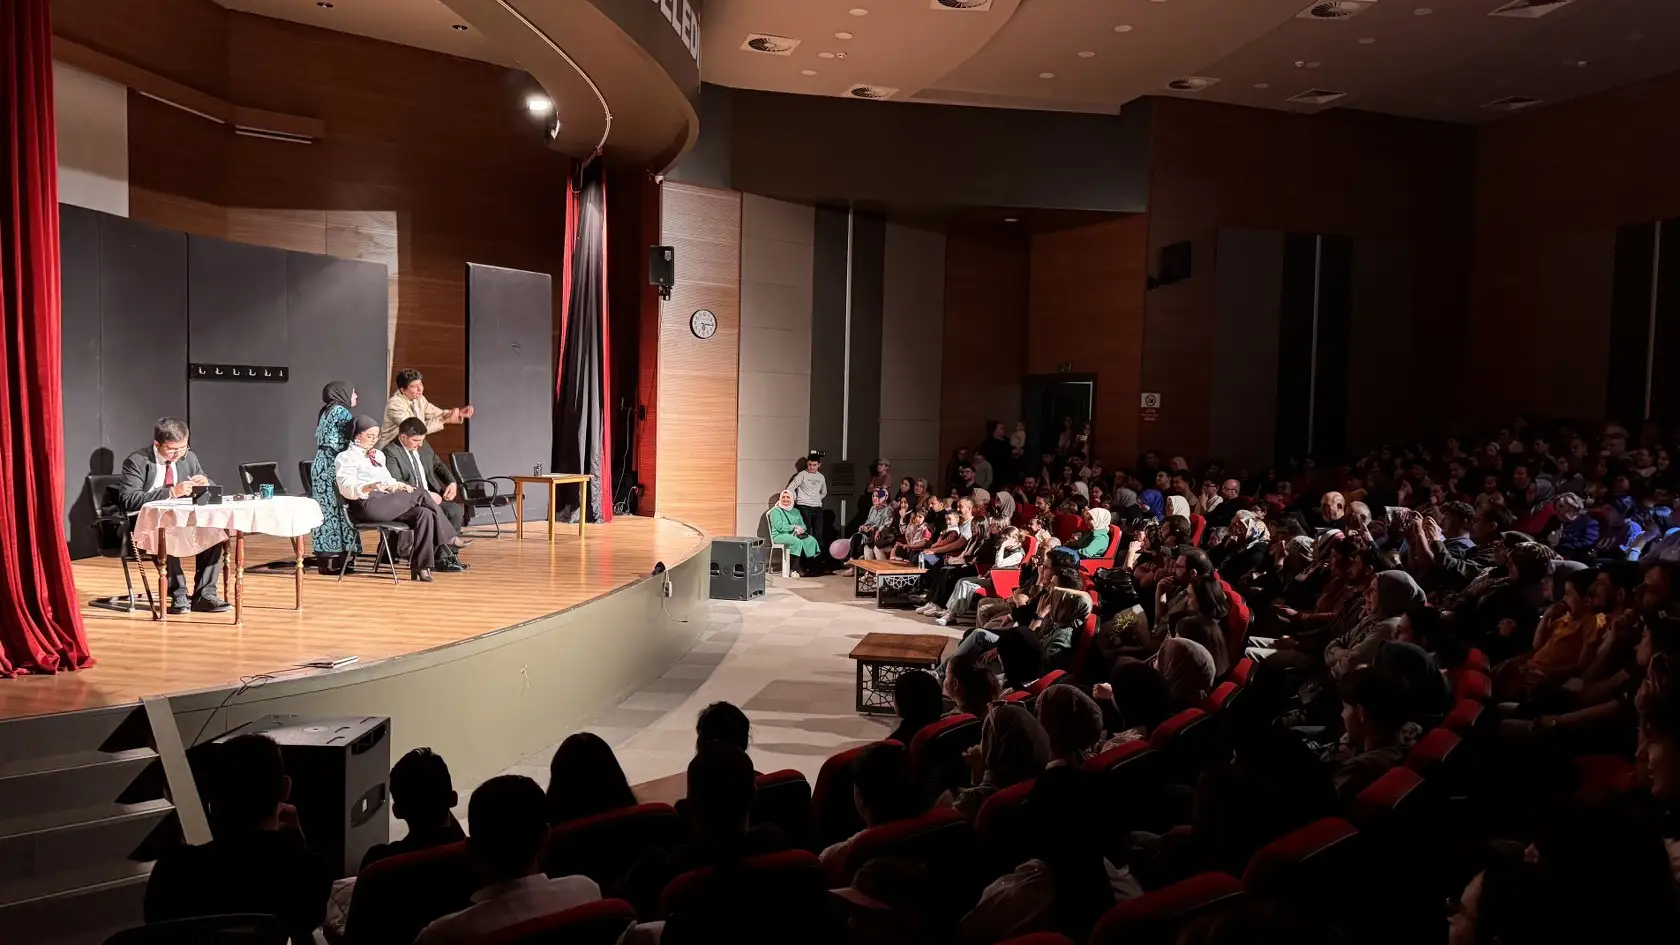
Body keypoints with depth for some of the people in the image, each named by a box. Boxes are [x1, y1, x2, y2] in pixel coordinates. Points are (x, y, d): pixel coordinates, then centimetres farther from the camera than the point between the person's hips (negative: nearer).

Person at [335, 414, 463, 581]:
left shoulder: (378, 455, 29)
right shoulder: (346, 457, 5)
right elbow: (346, 488, -10)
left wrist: (399, 486, 3)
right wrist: (370, 487, -30)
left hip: (388, 503, 7)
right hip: (369, 504, -7)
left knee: (425, 513, -22)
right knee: (420, 494, -20)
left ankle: (421, 566, -25)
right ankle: (448, 536, -7)